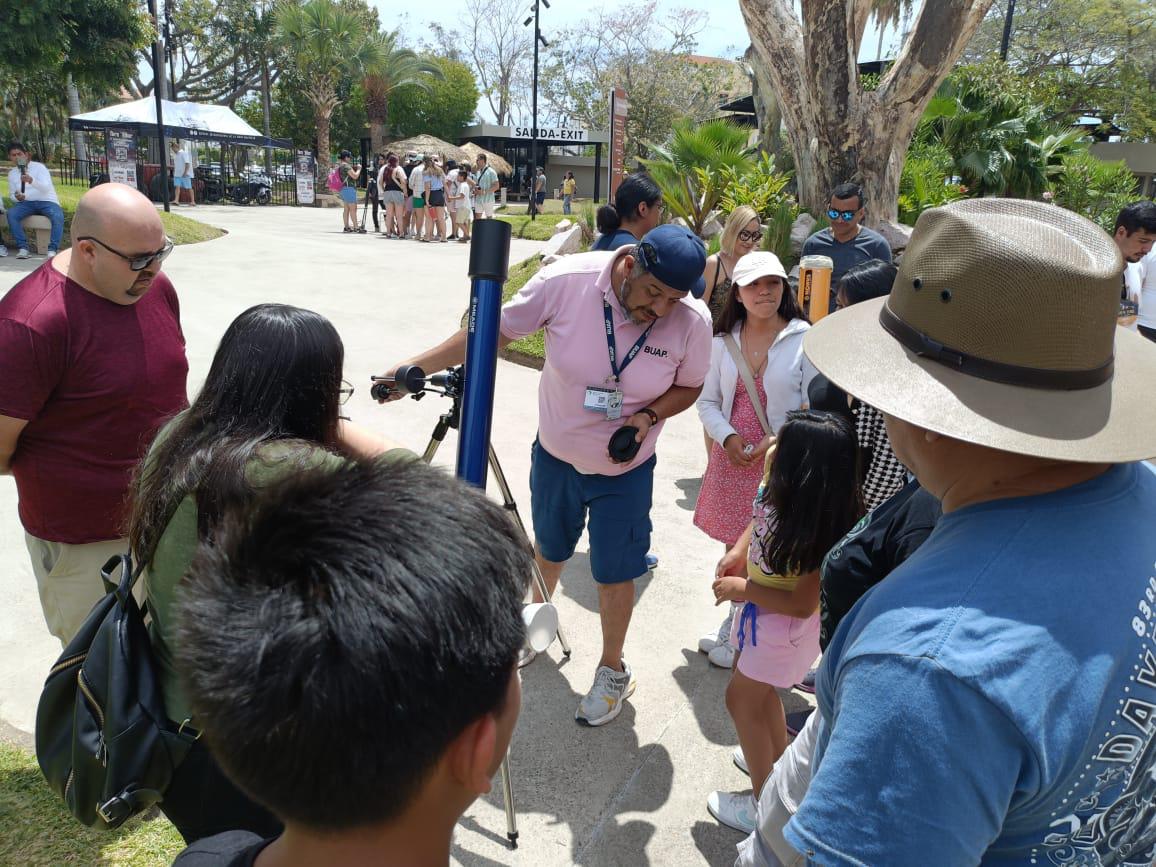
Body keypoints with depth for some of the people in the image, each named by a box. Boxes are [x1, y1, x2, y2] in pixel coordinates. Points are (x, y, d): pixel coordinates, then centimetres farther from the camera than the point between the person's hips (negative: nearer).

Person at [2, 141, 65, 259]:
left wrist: (31, 181, -36)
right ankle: (22, 247, -25)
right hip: (27, 203, 4)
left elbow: (46, 188, -16)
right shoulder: (11, 173, 13)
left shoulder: (39, 167, -2)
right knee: (11, 213, -27)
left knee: (58, 216, -36)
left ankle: (52, 249, -36)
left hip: (47, 201, -4)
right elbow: (11, 194, 18)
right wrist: (17, 197, -7)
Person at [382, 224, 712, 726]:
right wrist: (415, 367, -19)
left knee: (614, 573, 10)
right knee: (548, 551, 24)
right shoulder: (566, 281, -25)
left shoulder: (692, 324, -22)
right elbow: (495, 331, -15)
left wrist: (648, 416, -24)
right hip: (555, 455, 2)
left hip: (625, 471, -1)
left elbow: (688, 388, -3)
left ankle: (613, 672, 36)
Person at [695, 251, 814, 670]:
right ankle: (732, 625, 39)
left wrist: (779, 440, -18)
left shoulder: (803, 340, -9)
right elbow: (707, 400, 8)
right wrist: (727, 436, -9)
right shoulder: (724, 341, 4)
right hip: (731, 457, 4)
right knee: (733, 547, 18)